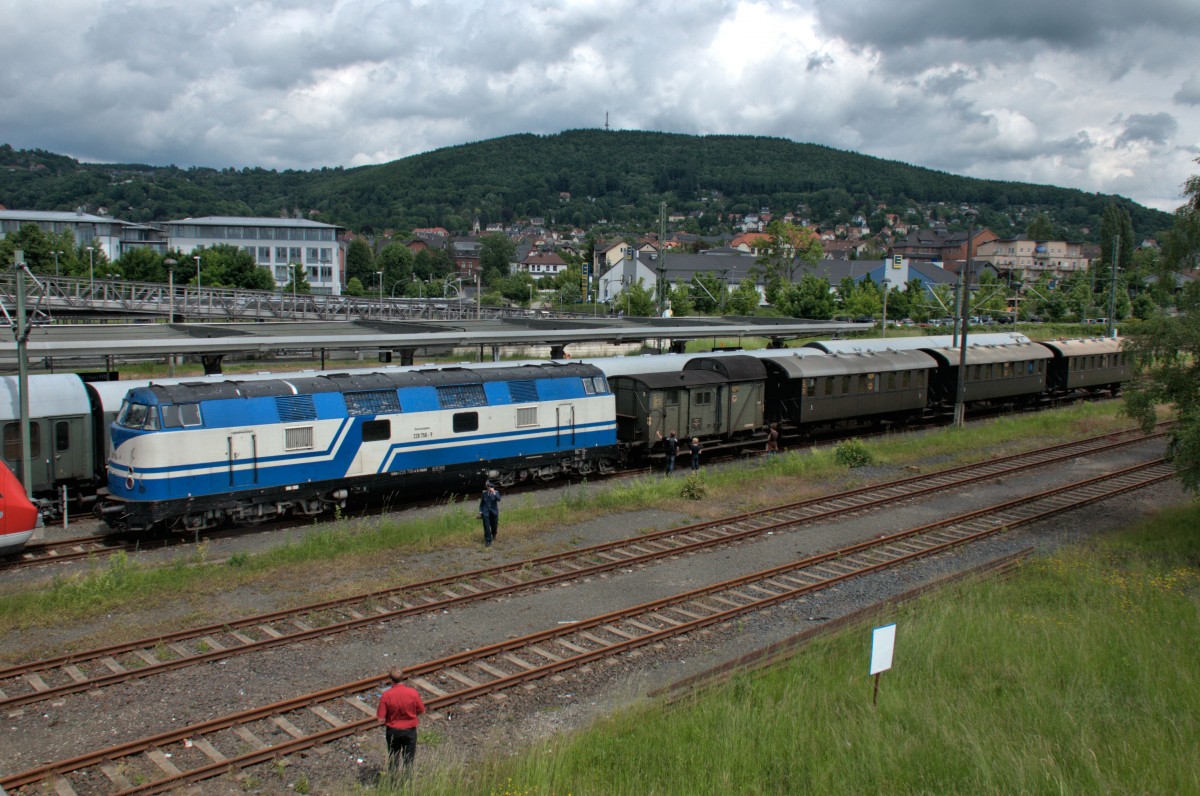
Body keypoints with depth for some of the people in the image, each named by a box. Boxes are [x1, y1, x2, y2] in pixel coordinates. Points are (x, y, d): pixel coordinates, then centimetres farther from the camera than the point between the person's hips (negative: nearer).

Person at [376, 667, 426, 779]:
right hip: (409, 731, 0)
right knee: (409, 759, 17)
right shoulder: (412, 692, -19)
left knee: (393, 759, 20)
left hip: (392, 731, 0)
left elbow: (381, 720, -17)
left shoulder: (386, 695, -20)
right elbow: (421, 711, -6)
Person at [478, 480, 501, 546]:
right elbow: (481, 503, 8)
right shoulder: (484, 493, -2)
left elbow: (499, 499, -24)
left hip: (494, 512, 0)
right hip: (486, 512, 0)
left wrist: (494, 493, -33)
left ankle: (494, 534, 48)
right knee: (486, 527, -9)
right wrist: (480, 511, 4)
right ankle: (488, 541, -3)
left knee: (494, 525, 14)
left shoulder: (496, 492, -6)